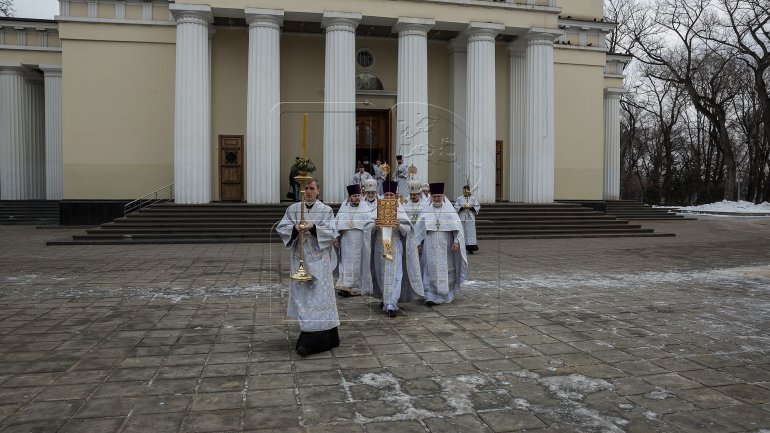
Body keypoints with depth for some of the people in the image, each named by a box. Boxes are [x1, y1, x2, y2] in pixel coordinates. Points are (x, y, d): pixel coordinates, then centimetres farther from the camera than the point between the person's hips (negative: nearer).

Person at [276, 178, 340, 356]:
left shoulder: (326, 210, 0)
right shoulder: (293, 209, 7)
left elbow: (331, 232, -7)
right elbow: (281, 228, 2)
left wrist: (313, 228, -21)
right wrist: (295, 228, -17)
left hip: (318, 258, -3)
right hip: (300, 257, 3)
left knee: (317, 295, -5)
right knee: (302, 294, 8)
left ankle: (310, 341, -2)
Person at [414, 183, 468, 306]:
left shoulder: (450, 210, 2)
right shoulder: (426, 211, 5)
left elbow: (457, 227, -4)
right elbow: (419, 228, 7)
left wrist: (456, 241, -15)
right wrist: (419, 244, 3)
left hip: (446, 246, 0)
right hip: (430, 246, 0)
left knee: (446, 269, 8)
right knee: (431, 270, -7)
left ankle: (447, 294, 25)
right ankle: (430, 297, -8)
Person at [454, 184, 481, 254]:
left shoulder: (473, 198, 6)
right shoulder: (459, 199, 5)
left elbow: (478, 207, 4)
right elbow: (456, 207, 1)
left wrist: (471, 207, -13)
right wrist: (462, 207, -15)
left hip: (470, 218, 0)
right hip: (462, 218, 0)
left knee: (471, 232, -5)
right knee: (463, 232, -2)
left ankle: (470, 248, -5)